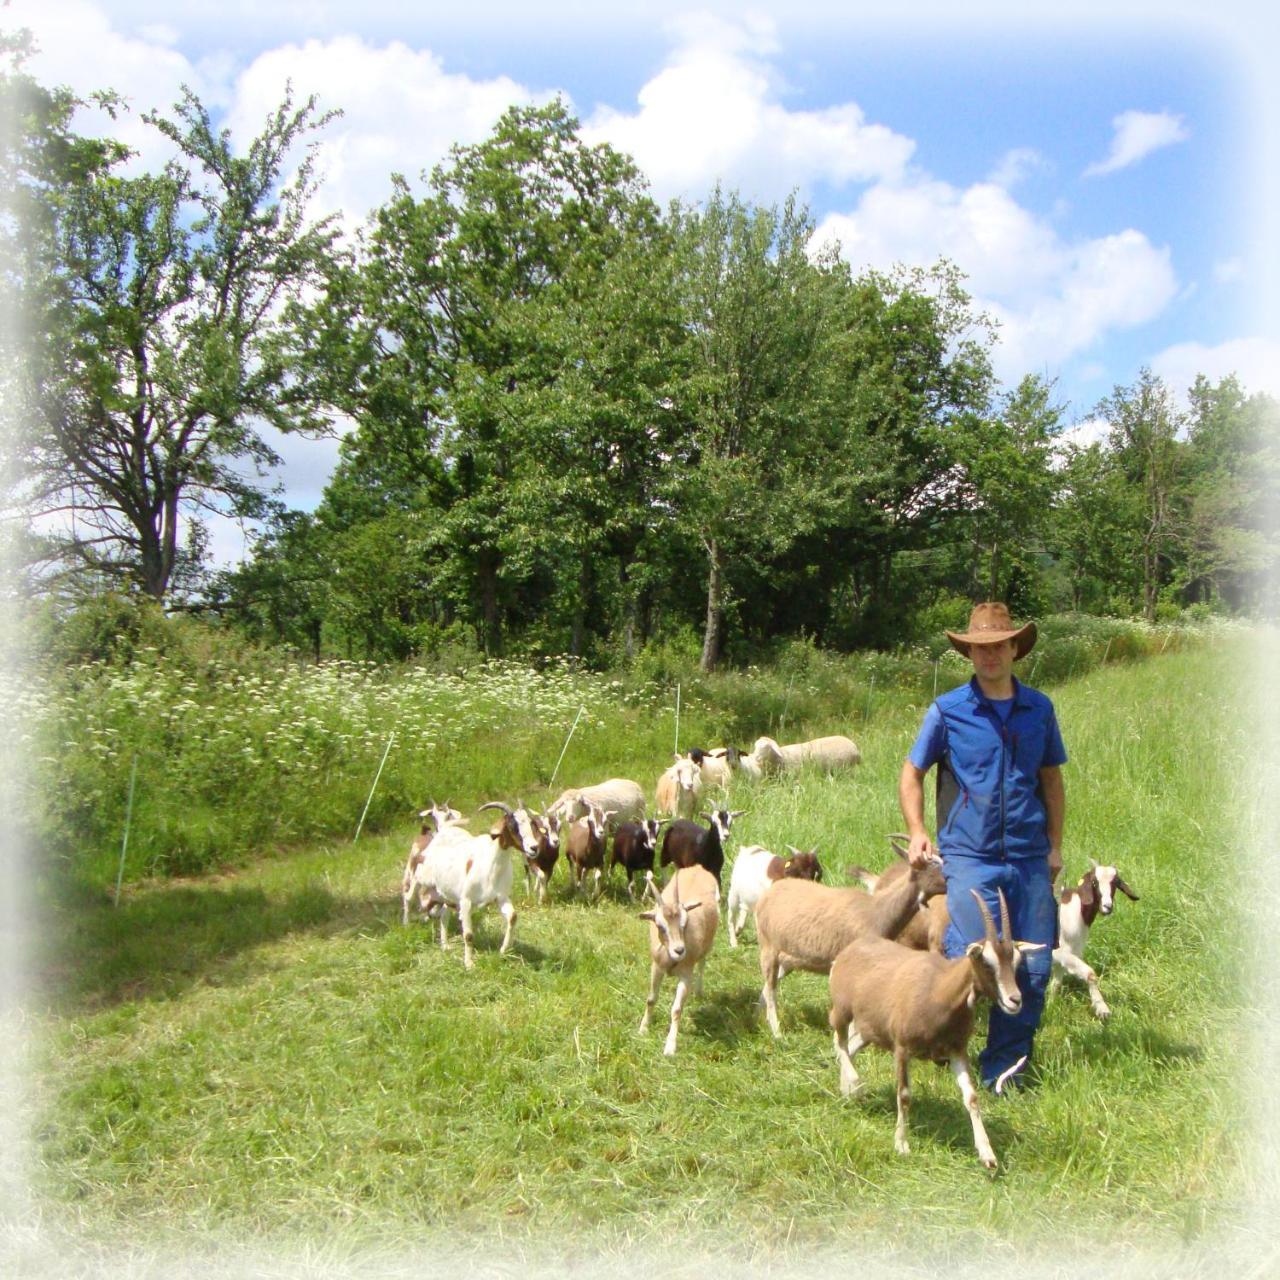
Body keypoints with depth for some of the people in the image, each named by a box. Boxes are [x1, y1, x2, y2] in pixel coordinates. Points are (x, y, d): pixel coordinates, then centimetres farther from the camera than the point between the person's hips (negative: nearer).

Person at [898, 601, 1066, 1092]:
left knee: (1034, 970, 4)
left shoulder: (1039, 709, 9)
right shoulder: (948, 710, 0)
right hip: (970, 855, -3)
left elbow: (1051, 780, 18)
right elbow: (912, 773, 8)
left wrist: (1055, 845, 15)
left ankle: (1005, 1069, 20)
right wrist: (917, 832, -3)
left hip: (1029, 858, 4)